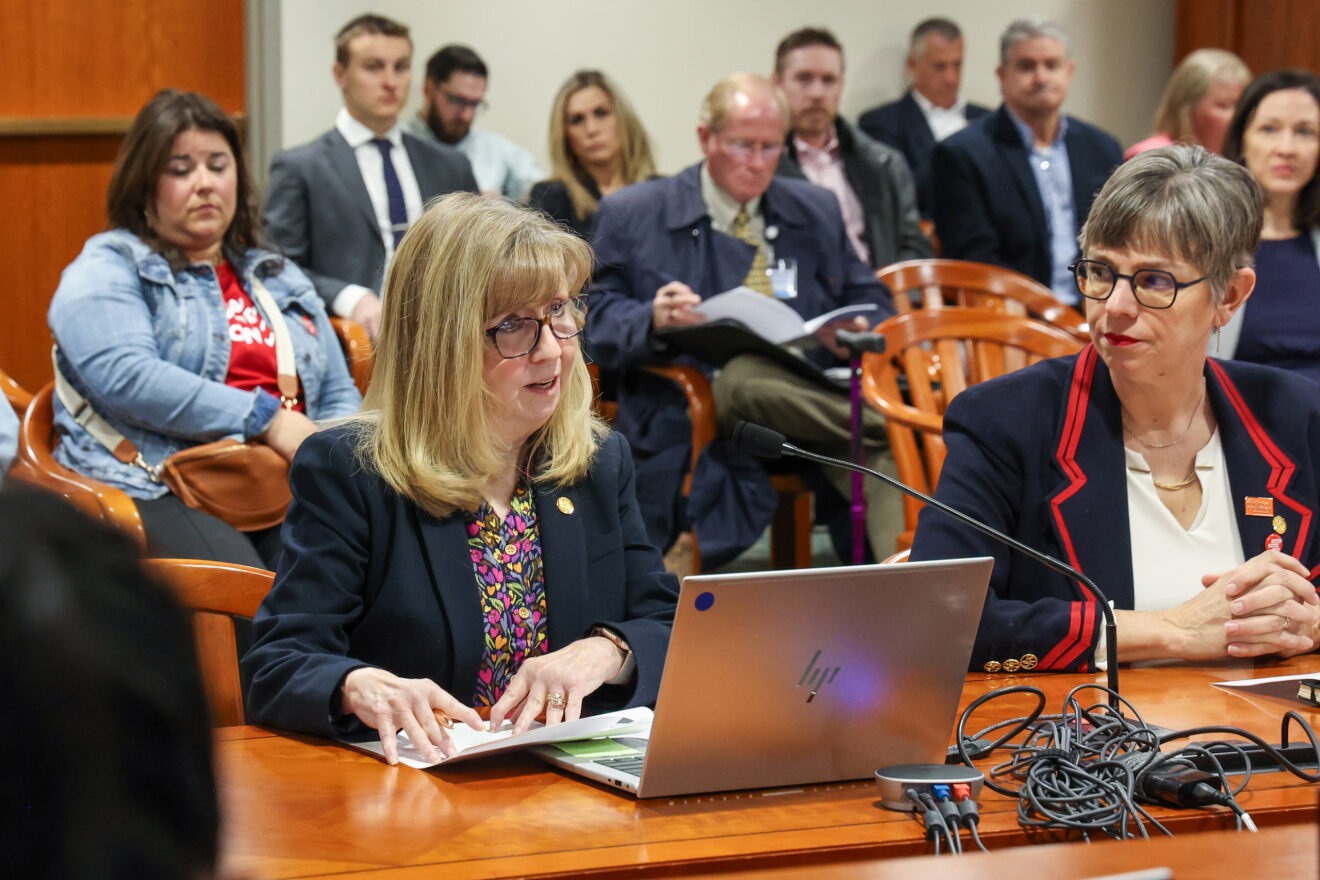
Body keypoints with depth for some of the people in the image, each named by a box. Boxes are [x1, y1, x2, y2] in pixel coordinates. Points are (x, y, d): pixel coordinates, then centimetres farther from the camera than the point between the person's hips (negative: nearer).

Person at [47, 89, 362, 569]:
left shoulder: (280, 278, 28)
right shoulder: (109, 268, 9)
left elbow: (340, 397, 28)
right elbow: (126, 376, -10)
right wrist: (267, 420, -13)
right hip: (154, 491, -5)